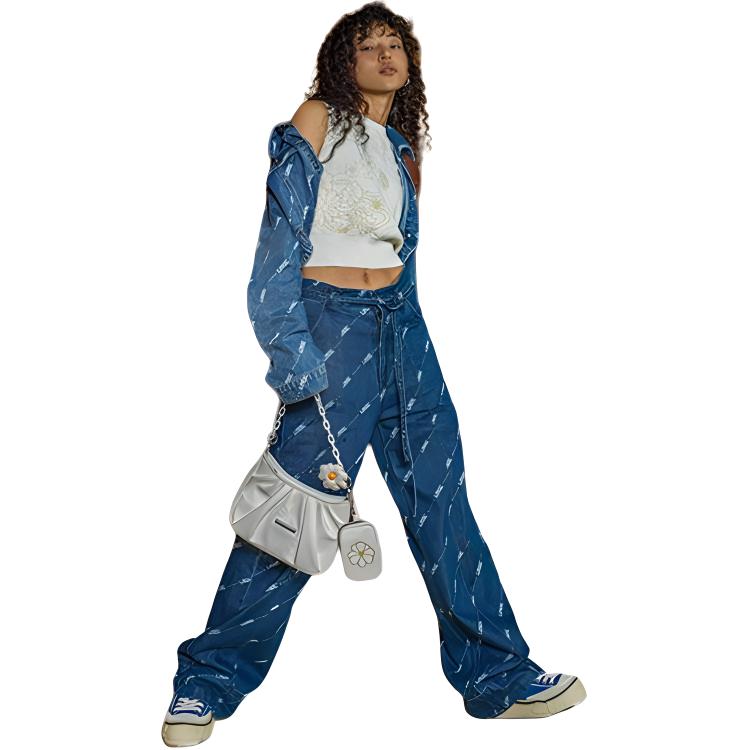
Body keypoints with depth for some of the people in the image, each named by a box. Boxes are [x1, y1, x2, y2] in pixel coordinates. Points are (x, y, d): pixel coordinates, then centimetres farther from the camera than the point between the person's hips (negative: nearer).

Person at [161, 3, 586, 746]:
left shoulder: (401, 149, 16)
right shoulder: (316, 122, -4)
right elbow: (281, 237, -12)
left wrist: (404, 334, 17)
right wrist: (292, 350, -19)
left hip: (400, 325, 7)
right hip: (331, 322, -6)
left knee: (441, 494, 8)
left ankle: (501, 677, 17)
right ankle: (206, 685, 9)